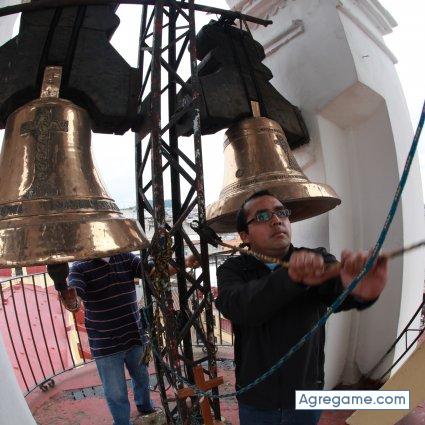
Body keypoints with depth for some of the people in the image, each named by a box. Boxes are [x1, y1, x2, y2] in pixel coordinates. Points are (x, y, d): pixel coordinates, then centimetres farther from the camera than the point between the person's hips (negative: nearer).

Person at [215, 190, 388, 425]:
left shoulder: (318, 261, -9)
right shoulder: (232, 270, -10)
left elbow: (338, 290, -29)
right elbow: (234, 306, -30)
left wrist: (361, 289, -53)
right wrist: (292, 278, -46)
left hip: (307, 397, 1)